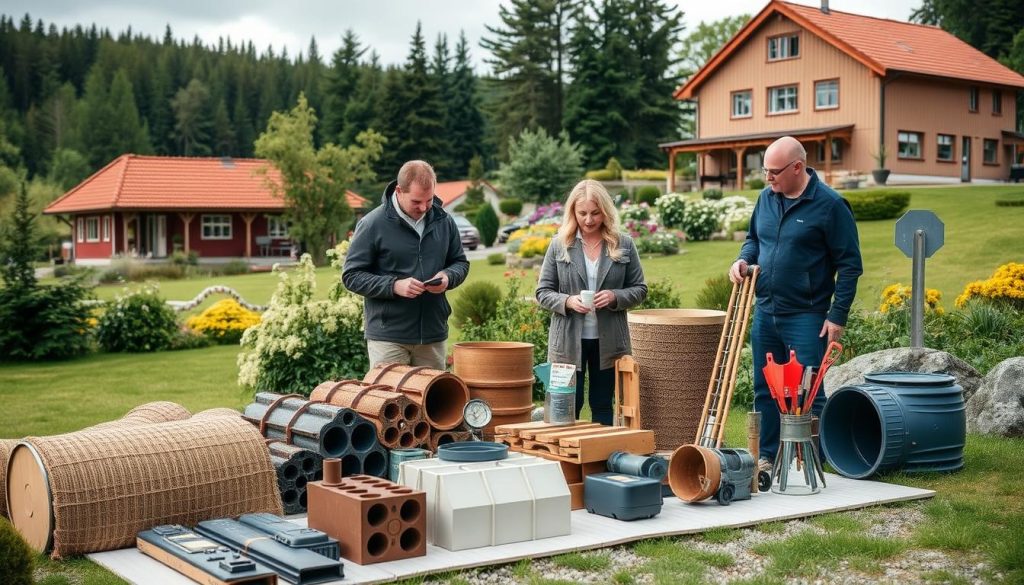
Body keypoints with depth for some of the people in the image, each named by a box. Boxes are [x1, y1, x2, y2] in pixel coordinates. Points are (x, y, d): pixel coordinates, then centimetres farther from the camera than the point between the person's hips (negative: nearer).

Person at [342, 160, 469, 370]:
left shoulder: (444, 221, 6)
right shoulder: (372, 224, -8)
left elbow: (460, 263, 17)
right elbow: (351, 276, -6)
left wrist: (448, 277, -6)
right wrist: (394, 286, -18)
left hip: (434, 334, 4)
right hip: (388, 336, -4)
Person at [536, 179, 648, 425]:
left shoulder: (623, 245, 1)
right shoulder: (559, 244, 0)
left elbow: (639, 289, 5)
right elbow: (543, 292, 2)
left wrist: (614, 297, -14)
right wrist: (567, 301, -17)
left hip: (608, 340, 1)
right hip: (568, 340, -1)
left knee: (602, 406, 12)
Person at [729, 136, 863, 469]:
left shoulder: (829, 205, -11)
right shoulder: (767, 198, 8)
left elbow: (850, 265, -9)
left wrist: (838, 316, -12)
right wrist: (744, 259, 1)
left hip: (806, 317, -6)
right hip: (765, 313, 6)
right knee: (764, 390, 13)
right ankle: (767, 457, 25)